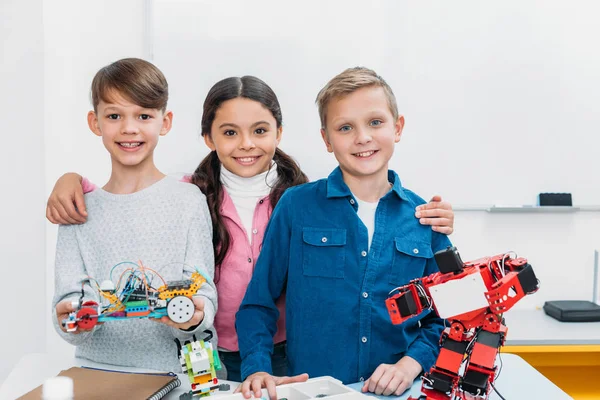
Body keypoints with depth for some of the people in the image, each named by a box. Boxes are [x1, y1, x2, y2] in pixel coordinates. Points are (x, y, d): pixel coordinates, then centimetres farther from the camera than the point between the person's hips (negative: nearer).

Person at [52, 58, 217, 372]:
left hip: (170, 372, -3)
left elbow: (204, 294, -1)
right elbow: (69, 297, 6)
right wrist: (72, 323, -15)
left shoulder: (189, 202, 1)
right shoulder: (79, 209, 10)